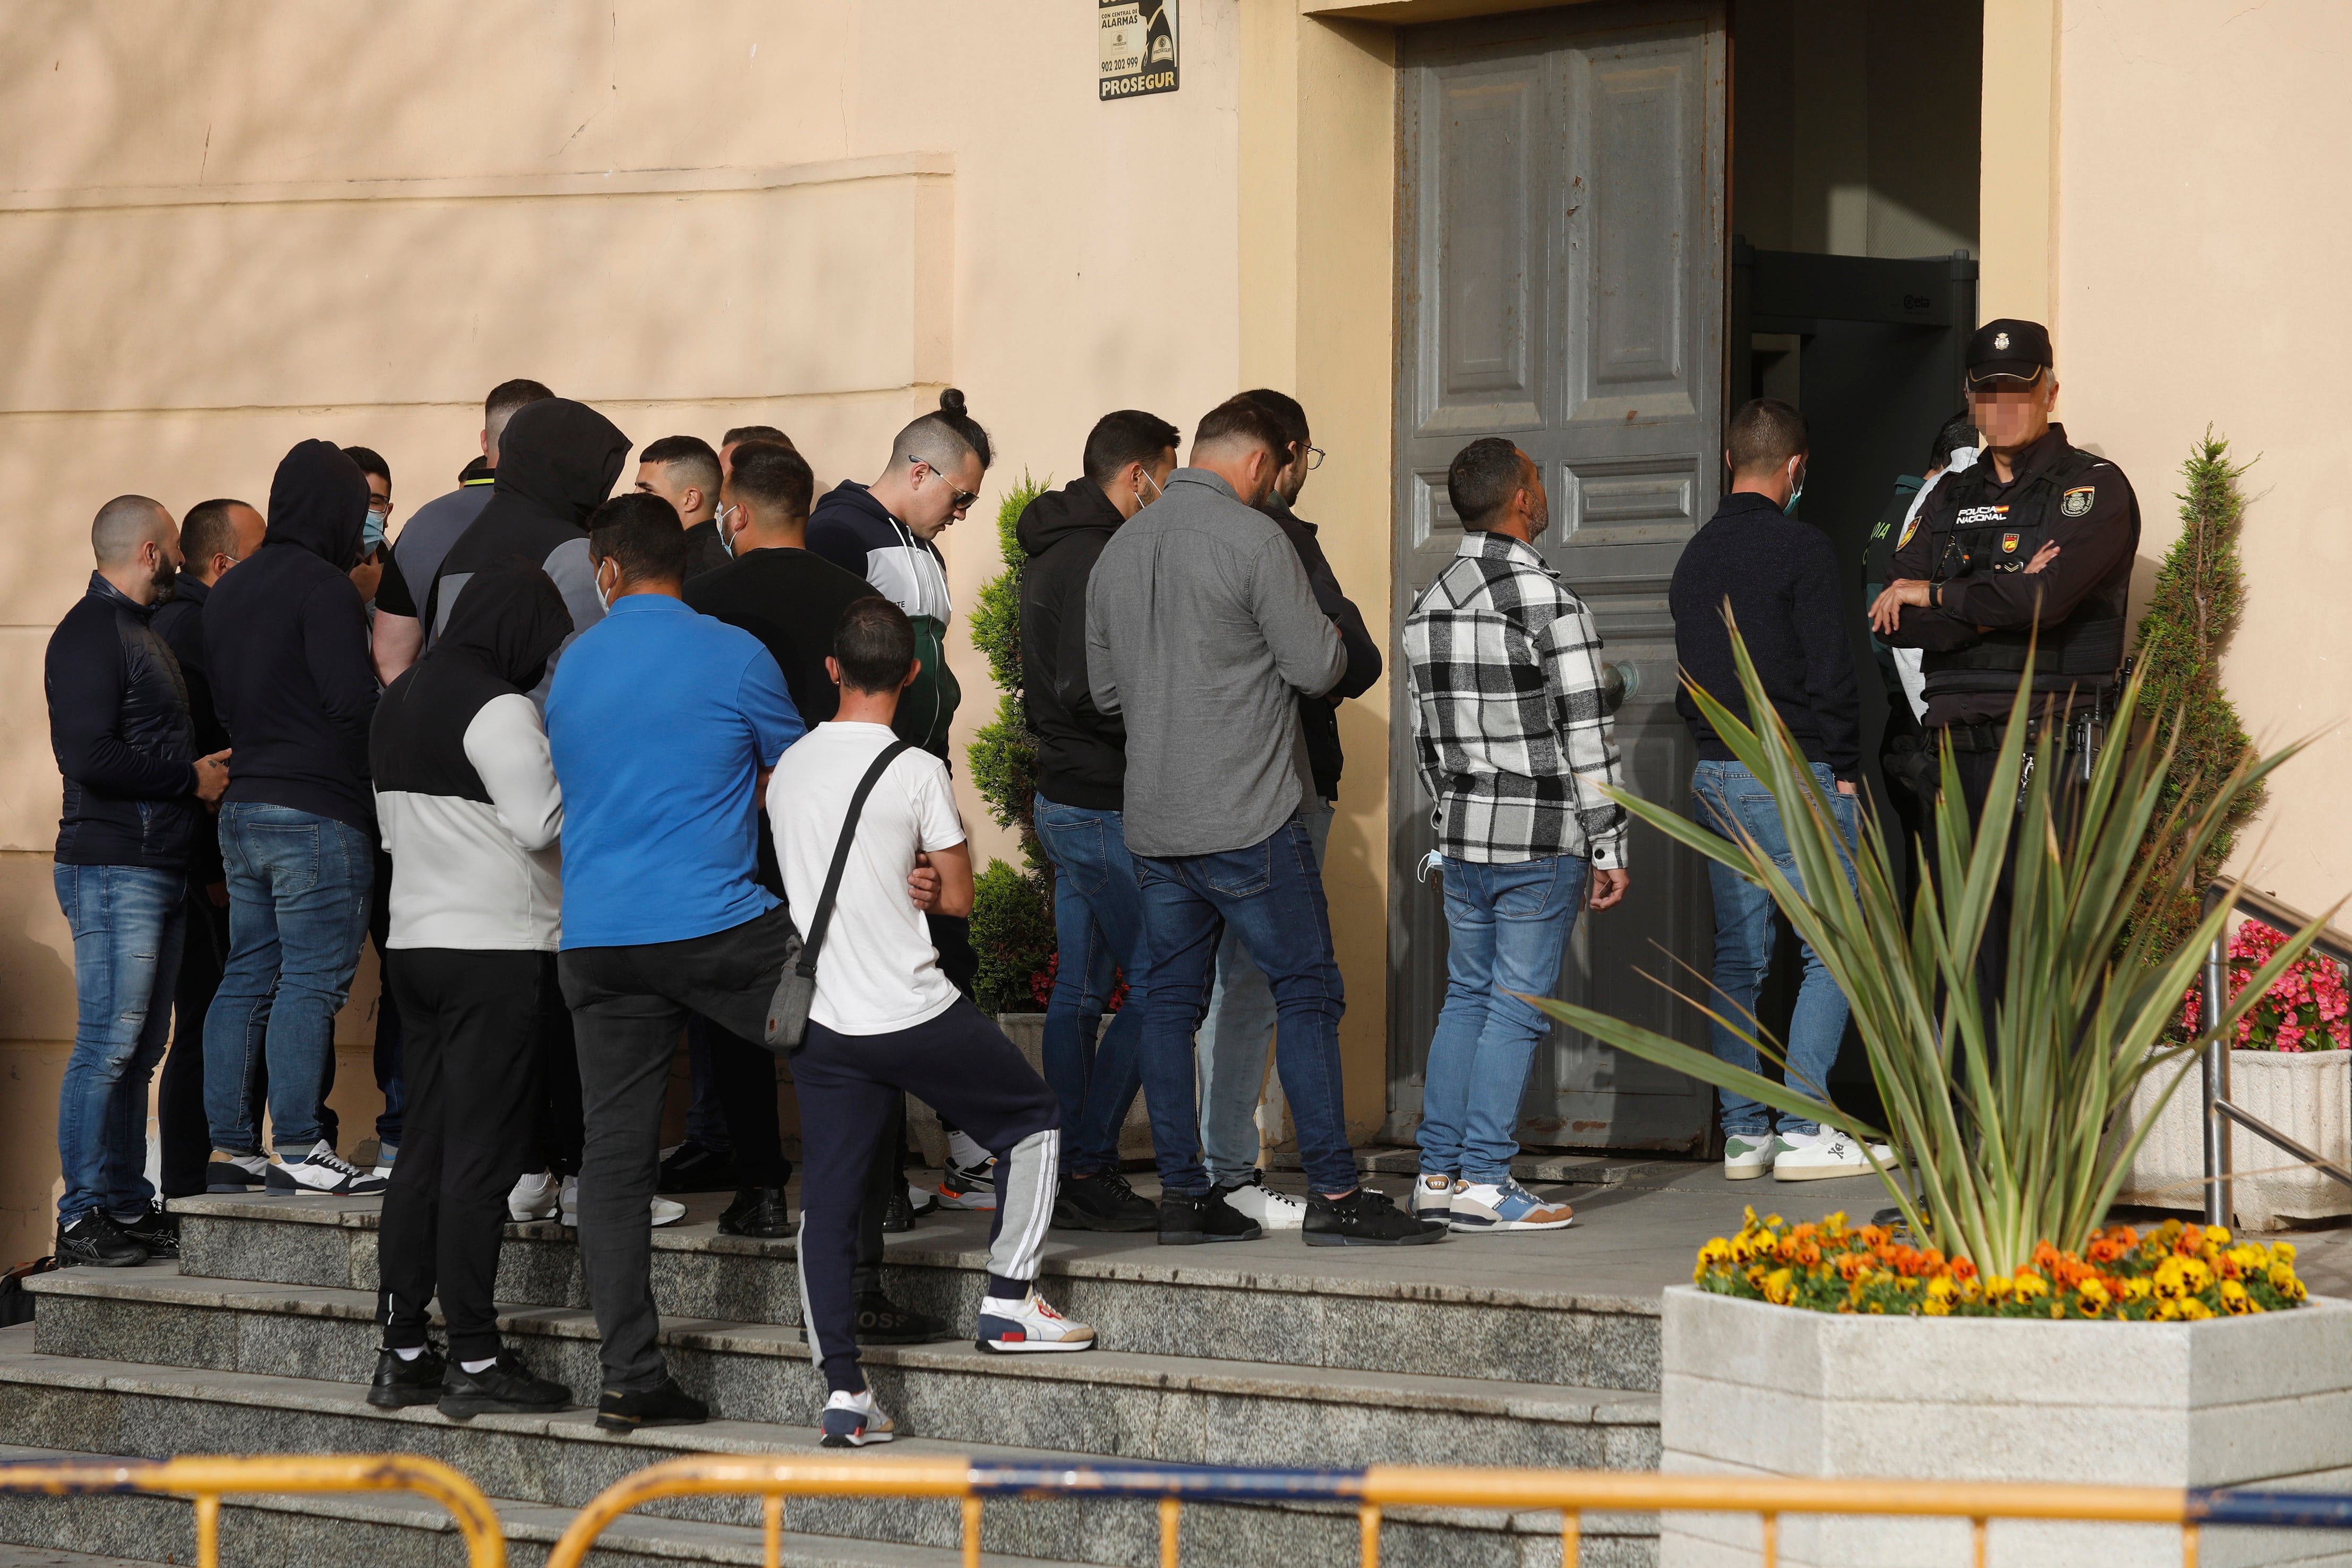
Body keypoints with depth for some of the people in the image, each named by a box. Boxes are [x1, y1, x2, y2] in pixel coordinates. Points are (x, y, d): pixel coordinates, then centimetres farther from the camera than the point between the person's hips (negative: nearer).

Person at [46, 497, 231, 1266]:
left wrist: (204, 775, 11)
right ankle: (82, 1218, -8)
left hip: (160, 870, 10)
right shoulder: (91, 633, -9)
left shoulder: (138, 631, 22)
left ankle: (128, 1208, 13)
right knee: (108, 1044, -10)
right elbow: (89, 756, -19)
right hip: (113, 867, -10)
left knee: (137, 1050, 10)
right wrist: (192, 779, -11)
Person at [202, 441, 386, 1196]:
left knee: (247, 978, 11)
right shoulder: (324, 587, -12)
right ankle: (300, 1149, -8)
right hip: (318, 814, -9)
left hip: (242, 808, 9)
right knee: (313, 980, -7)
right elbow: (354, 701, -18)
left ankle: (229, 1143, 12)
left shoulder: (227, 591, 15)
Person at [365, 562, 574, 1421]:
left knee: (425, 1147, 11)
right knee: (483, 1154, -6)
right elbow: (543, 824, -16)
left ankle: (401, 1350, 12)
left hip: (417, 938, 8)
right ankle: (475, 1363, -5)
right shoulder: (498, 707, -13)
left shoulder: (399, 700, 15)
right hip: (497, 948, -8)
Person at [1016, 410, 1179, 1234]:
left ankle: (1069, 1178, 13)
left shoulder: (1051, 551, 16)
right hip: (1106, 807, -11)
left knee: (1079, 992, 11)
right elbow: (1086, 691, -25)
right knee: (1156, 987, -8)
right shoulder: (1098, 559, -17)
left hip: (1062, 797, 11)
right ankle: (1088, 1169, -8)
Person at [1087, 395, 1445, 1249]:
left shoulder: (1119, 549, 11)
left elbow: (1105, 688, 18)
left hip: (1151, 821, 7)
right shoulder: (1252, 539, -11)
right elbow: (1318, 666, -11)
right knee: (1307, 992, -1)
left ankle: (1182, 1194, 10)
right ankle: (1335, 1194, -3)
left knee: (1172, 1000, 10)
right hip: (1248, 820, -7)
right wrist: (1328, 640, 10)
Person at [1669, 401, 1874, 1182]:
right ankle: (1803, 1129, -8)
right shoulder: (1800, 547, -10)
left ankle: (1743, 1132, 8)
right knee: (1832, 949, -1)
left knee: (1737, 958, 9)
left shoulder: (1695, 555, 12)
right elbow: (1829, 671, -13)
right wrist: (1844, 770, -5)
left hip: (1715, 778, 7)